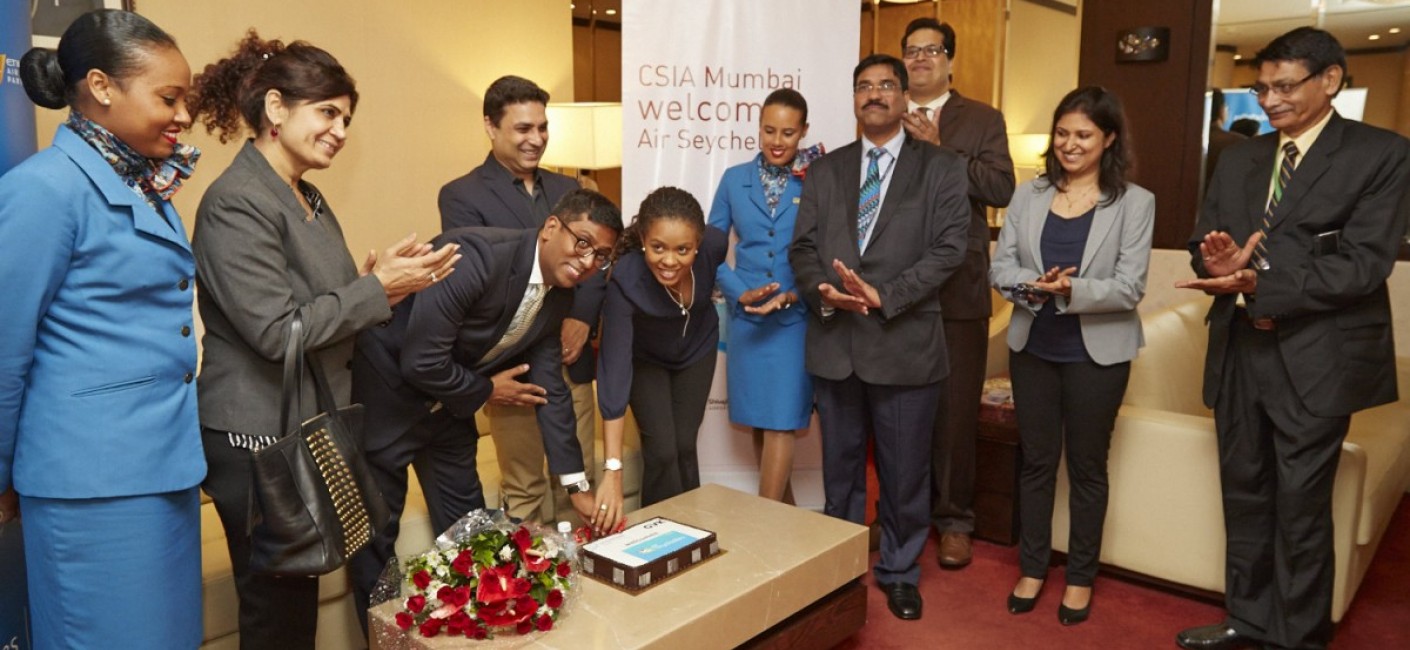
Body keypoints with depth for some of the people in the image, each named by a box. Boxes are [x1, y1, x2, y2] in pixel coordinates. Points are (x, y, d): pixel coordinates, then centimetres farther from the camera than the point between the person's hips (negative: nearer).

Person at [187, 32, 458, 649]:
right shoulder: (236, 204, -16)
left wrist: (381, 277, -1)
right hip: (260, 441, -9)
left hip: (312, 430, 9)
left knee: (302, 595, 17)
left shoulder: (309, 199, 13)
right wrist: (378, 288, -17)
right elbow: (278, 330, -22)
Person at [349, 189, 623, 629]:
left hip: (449, 399, 8)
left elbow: (550, 388, 2)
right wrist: (487, 390, -14)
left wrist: (578, 486, 1)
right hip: (386, 392, -7)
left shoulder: (559, 297, -4)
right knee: (375, 533, 4)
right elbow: (420, 361, -31)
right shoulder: (479, 255, -30)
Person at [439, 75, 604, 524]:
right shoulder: (461, 196, -3)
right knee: (524, 491, 6)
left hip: (573, 361, 5)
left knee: (579, 480, 12)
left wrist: (581, 321, -9)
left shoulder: (567, 189, 14)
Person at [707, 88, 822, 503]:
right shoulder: (734, 180, 5)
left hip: (794, 319, -3)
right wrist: (741, 293, -9)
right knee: (757, 421, 10)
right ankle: (784, 511, 27)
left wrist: (793, 296, -18)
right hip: (745, 319, 3)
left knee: (780, 421, -4)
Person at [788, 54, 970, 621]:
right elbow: (803, 247, 7)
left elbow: (949, 247, -8)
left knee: (904, 472, 8)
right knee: (840, 469, 15)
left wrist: (883, 296, -18)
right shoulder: (826, 170, 12)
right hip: (834, 342, 3)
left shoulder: (942, 169, 2)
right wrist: (823, 293, -13)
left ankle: (899, 573, 27)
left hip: (905, 343, -3)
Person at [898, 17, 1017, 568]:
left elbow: (1001, 188, -9)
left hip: (958, 288, -2)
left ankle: (953, 521, 17)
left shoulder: (982, 120, 6)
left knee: (956, 408, 3)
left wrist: (938, 149, -15)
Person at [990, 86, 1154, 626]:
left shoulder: (1135, 202, -6)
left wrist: (1071, 290, -29)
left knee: (1087, 466, 11)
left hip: (1097, 353, -2)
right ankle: (1032, 567, 28)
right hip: (1033, 347, 3)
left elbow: (1129, 288, -13)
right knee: (1036, 460, 13)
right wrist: (1033, 286, -22)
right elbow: (1000, 266, -2)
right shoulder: (1029, 195, 3)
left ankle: (1081, 577, 27)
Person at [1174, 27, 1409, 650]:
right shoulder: (1239, 159, 12)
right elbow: (1204, 243, 9)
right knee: (1244, 493, 15)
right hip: (1238, 349, 5)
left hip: (1315, 357, -5)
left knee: (1300, 505, 4)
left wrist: (1260, 284, -23)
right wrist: (1218, 262, -15)